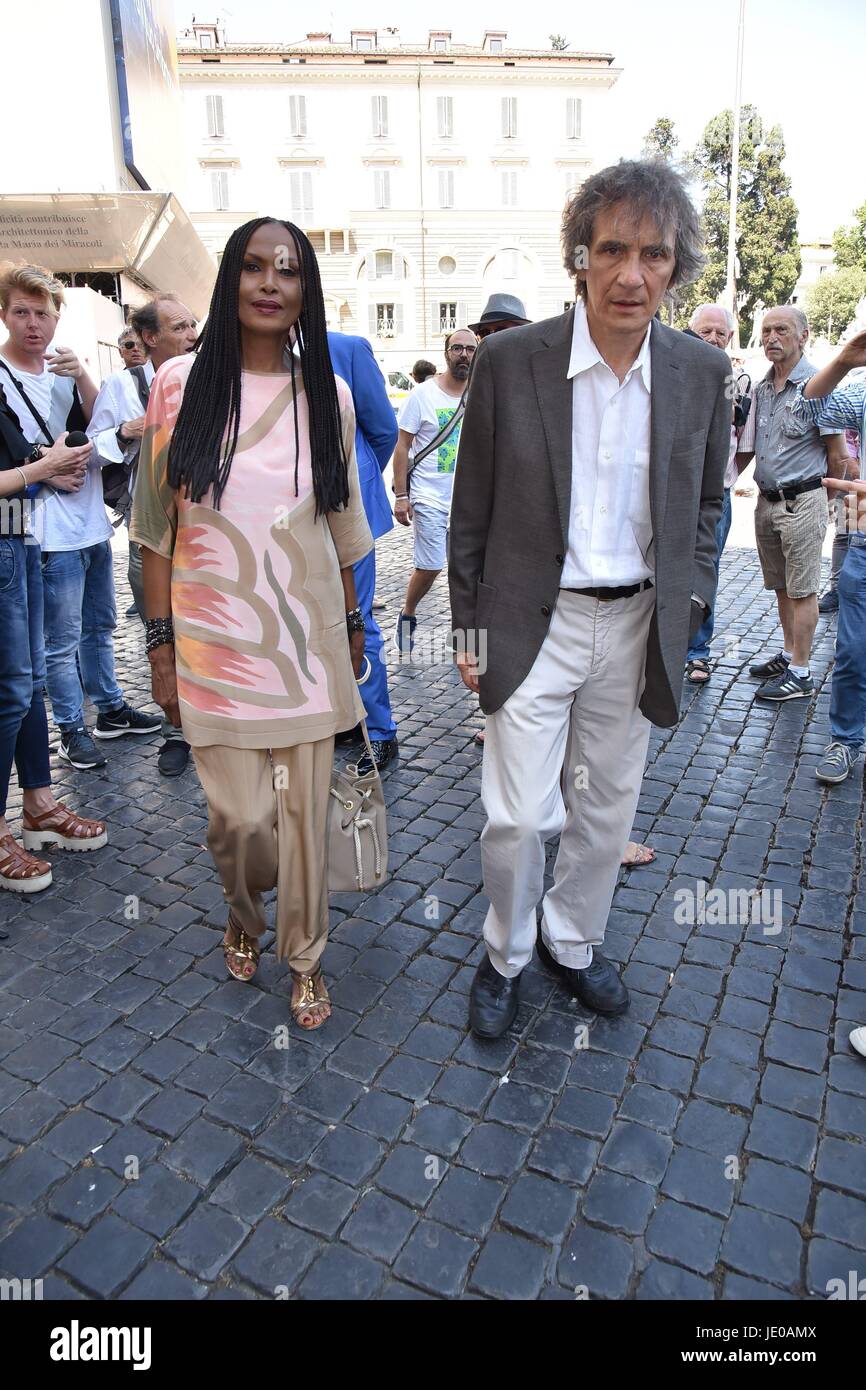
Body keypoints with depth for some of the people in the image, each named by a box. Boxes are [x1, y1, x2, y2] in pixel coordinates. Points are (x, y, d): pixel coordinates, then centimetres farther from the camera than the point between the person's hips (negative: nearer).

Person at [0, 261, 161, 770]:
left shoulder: (64, 370, 12)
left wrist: (82, 377, -12)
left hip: (92, 523, 7)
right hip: (52, 532, -7)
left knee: (100, 626, 18)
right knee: (63, 640, -2)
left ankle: (111, 709, 32)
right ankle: (73, 728, 12)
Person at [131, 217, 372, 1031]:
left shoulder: (328, 396, 4)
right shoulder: (181, 383, -1)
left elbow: (342, 526, 11)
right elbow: (157, 525, 0)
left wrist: (352, 624, 14)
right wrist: (160, 643, -2)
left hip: (307, 635, 2)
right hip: (215, 638, -1)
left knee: (306, 807, 8)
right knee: (240, 816, 1)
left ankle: (304, 955, 30)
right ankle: (244, 917, 36)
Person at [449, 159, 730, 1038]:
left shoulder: (700, 373, 0)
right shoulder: (510, 360, -8)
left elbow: (705, 502, 12)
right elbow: (473, 508, -3)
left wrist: (689, 602, 2)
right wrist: (468, 626, -2)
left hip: (636, 625, 3)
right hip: (533, 622, -3)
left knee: (606, 810, 15)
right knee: (517, 816, -1)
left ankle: (572, 942, 40)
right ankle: (505, 955, 28)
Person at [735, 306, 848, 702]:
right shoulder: (761, 390, 11)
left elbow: (838, 454, -6)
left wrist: (821, 498, 3)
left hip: (802, 502, -7)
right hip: (766, 501, 7)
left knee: (802, 589, -2)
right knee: (780, 586, 15)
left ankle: (800, 673, 3)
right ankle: (788, 654, 29)